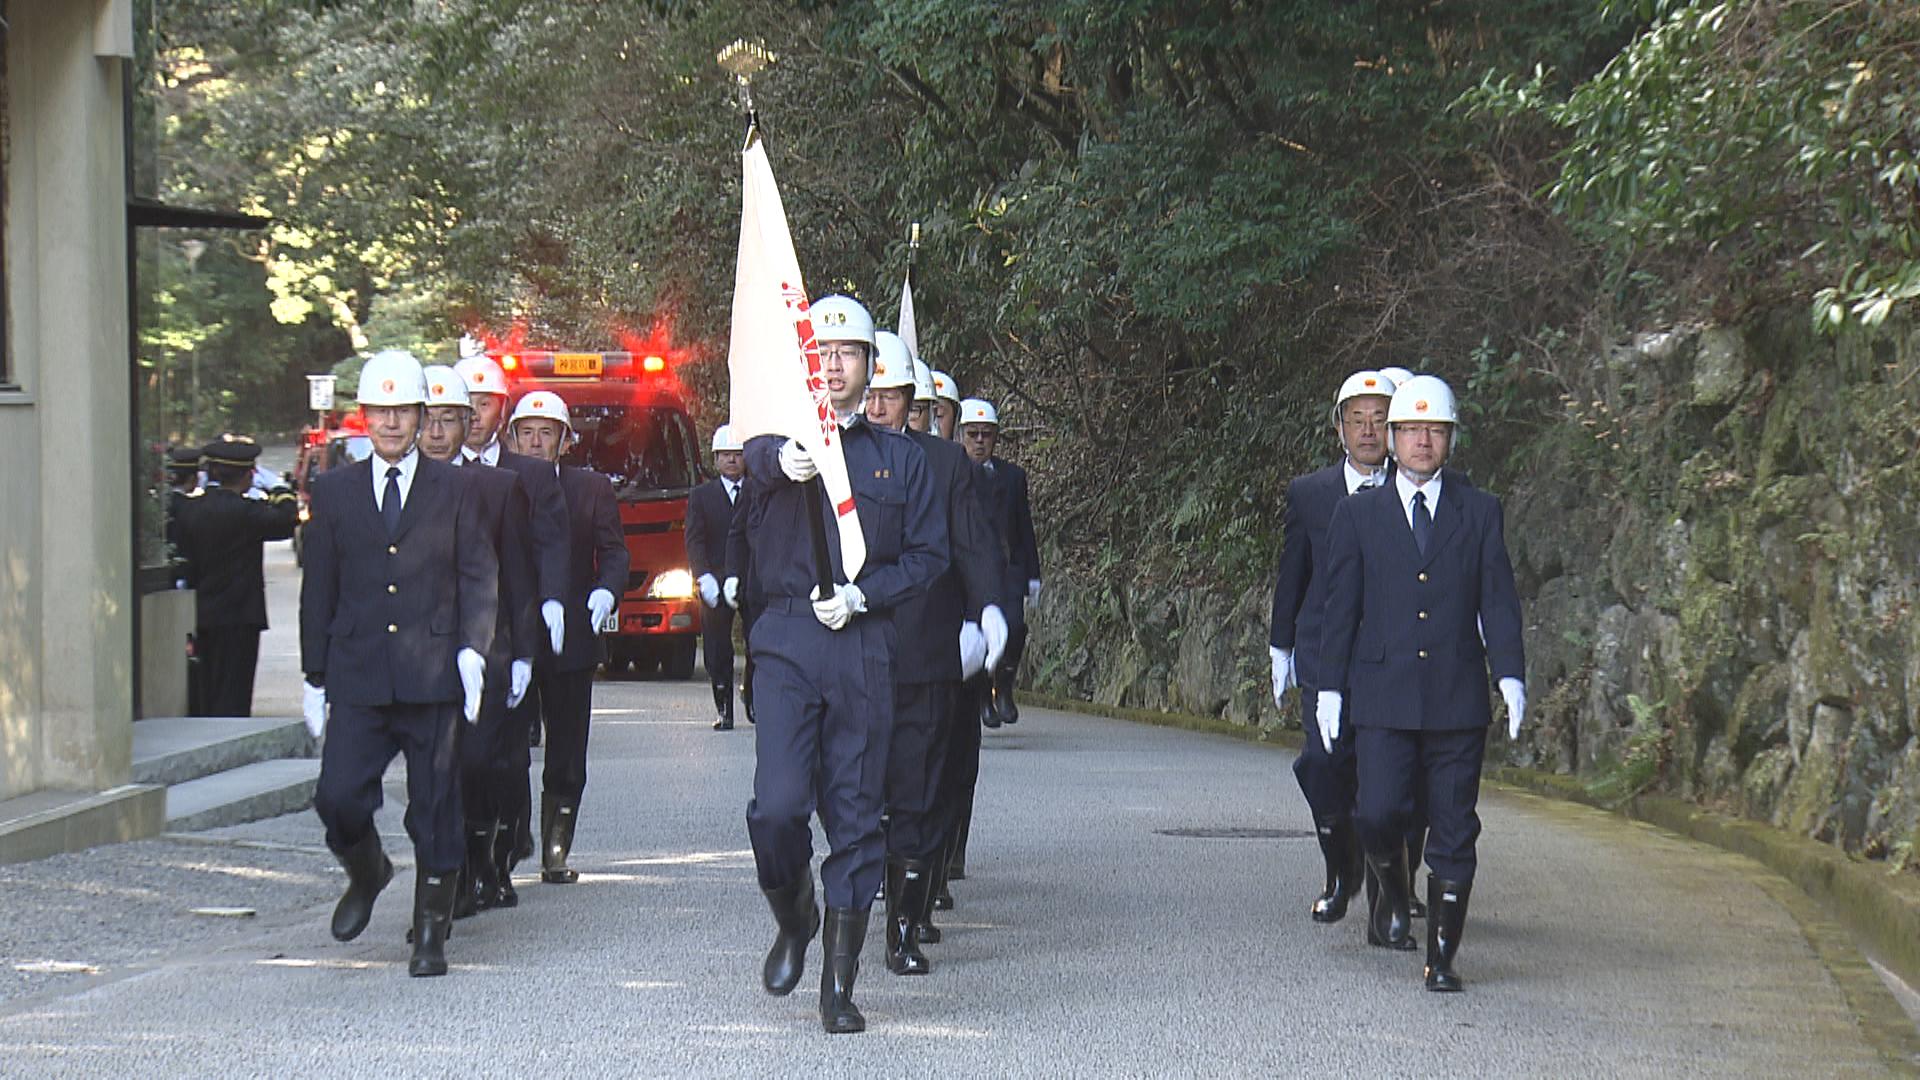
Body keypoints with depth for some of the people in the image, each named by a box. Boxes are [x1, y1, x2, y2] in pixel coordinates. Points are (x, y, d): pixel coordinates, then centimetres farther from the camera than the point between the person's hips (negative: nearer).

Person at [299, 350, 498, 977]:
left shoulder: (453, 492, 6)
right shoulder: (335, 491, 11)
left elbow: (479, 578, 3)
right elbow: (318, 589, 12)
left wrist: (472, 650, -12)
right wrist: (315, 677, 9)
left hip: (431, 676, -1)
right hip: (357, 678, 1)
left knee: (435, 812, 0)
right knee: (338, 797, -9)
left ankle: (431, 937, 11)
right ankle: (366, 874, 23)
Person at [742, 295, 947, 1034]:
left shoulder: (900, 459, 13)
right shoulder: (783, 439, 8)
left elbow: (928, 555, 10)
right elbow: (759, 454, -17)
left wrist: (862, 594, -7)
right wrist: (784, 459, -42)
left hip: (863, 647, 1)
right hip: (787, 640, -1)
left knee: (856, 816, 0)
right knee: (777, 807, -12)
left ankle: (839, 985, 7)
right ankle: (793, 922, 19)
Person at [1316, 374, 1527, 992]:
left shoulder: (1480, 513, 9)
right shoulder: (1358, 514, 8)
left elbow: (1497, 601, 4)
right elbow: (1340, 607, 8)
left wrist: (1511, 674, -9)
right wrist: (1330, 687, 3)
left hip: (1458, 698, 0)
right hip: (1383, 697, 0)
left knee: (1453, 831, 0)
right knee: (1380, 812, -13)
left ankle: (1442, 957, 7)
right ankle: (1391, 893, 19)